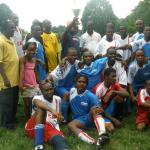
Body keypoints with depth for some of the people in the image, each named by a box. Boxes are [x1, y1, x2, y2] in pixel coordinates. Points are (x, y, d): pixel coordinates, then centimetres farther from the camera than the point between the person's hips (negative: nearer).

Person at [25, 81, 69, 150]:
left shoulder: (57, 99, 11)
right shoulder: (37, 98, -6)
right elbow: (39, 103, -34)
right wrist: (52, 110, -50)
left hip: (49, 128, 3)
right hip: (33, 128, -3)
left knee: (59, 139, -30)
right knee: (41, 109, -31)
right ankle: (39, 144, -38)